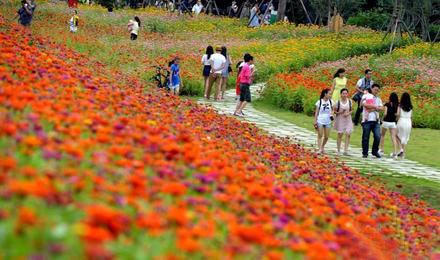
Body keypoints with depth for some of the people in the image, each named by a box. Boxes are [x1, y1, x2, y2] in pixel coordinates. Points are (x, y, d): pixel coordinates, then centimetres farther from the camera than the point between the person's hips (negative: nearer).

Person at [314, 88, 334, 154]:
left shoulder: (330, 102, 3)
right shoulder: (319, 102, -4)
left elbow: (332, 109, 16)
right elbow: (316, 112, -1)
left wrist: (331, 114, -7)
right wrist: (315, 122, -5)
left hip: (328, 122, 3)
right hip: (320, 121, -3)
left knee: (326, 137, 6)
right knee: (320, 136, -2)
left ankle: (322, 146, 28)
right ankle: (320, 149, -1)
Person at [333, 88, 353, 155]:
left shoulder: (350, 101, 1)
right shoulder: (338, 102, -5)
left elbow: (351, 110, 11)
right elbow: (334, 111, 2)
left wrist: (348, 113, -10)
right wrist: (339, 112, -18)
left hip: (348, 119, 2)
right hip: (340, 120, -2)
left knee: (348, 134, -10)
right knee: (340, 135, 0)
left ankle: (345, 150, -9)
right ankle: (338, 150, 11)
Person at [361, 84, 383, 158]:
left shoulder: (378, 99, 21)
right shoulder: (366, 96, 8)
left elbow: (381, 108, 6)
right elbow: (365, 104, -9)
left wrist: (373, 109, -8)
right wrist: (375, 106, -2)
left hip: (376, 120, 4)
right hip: (367, 120, -4)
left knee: (377, 137, -6)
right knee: (365, 137, -2)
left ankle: (375, 151, 10)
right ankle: (365, 153, 8)